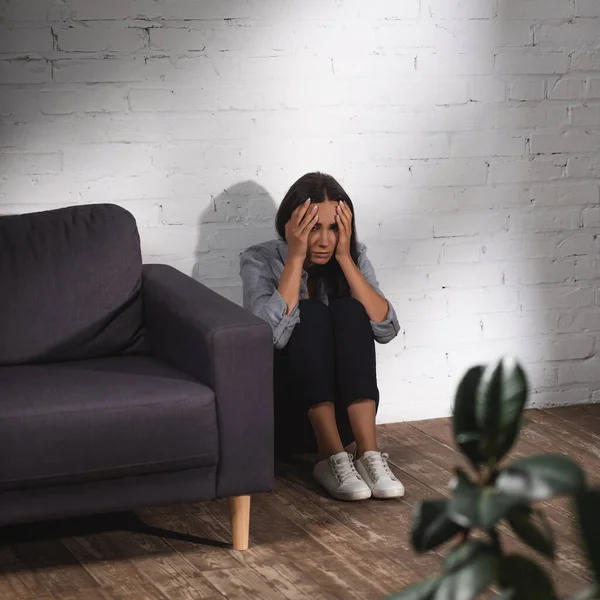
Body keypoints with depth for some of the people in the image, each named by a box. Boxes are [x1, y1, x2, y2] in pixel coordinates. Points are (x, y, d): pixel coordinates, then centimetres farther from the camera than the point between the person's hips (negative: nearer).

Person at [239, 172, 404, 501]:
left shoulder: (354, 257, 1)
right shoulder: (260, 261, -8)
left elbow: (386, 329, -15)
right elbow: (271, 334, -26)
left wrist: (344, 258, -18)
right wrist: (296, 256, -24)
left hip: (342, 412, 3)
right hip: (282, 412, -3)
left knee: (348, 310, -22)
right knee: (310, 313, -25)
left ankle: (368, 453, -35)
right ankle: (332, 457, -36)